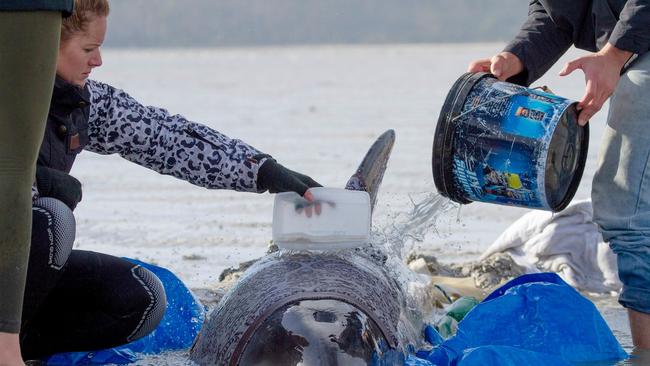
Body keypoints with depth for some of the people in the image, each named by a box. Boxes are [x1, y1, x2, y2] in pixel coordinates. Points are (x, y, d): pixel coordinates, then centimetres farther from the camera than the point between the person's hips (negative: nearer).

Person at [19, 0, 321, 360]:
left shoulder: (85, 101, 2)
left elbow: (168, 136, 1)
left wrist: (265, 171, -5)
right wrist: (41, 182, -26)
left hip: (28, 263, 7)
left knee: (142, 297, -7)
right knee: (50, 217, -33)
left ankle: (17, 344, -6)